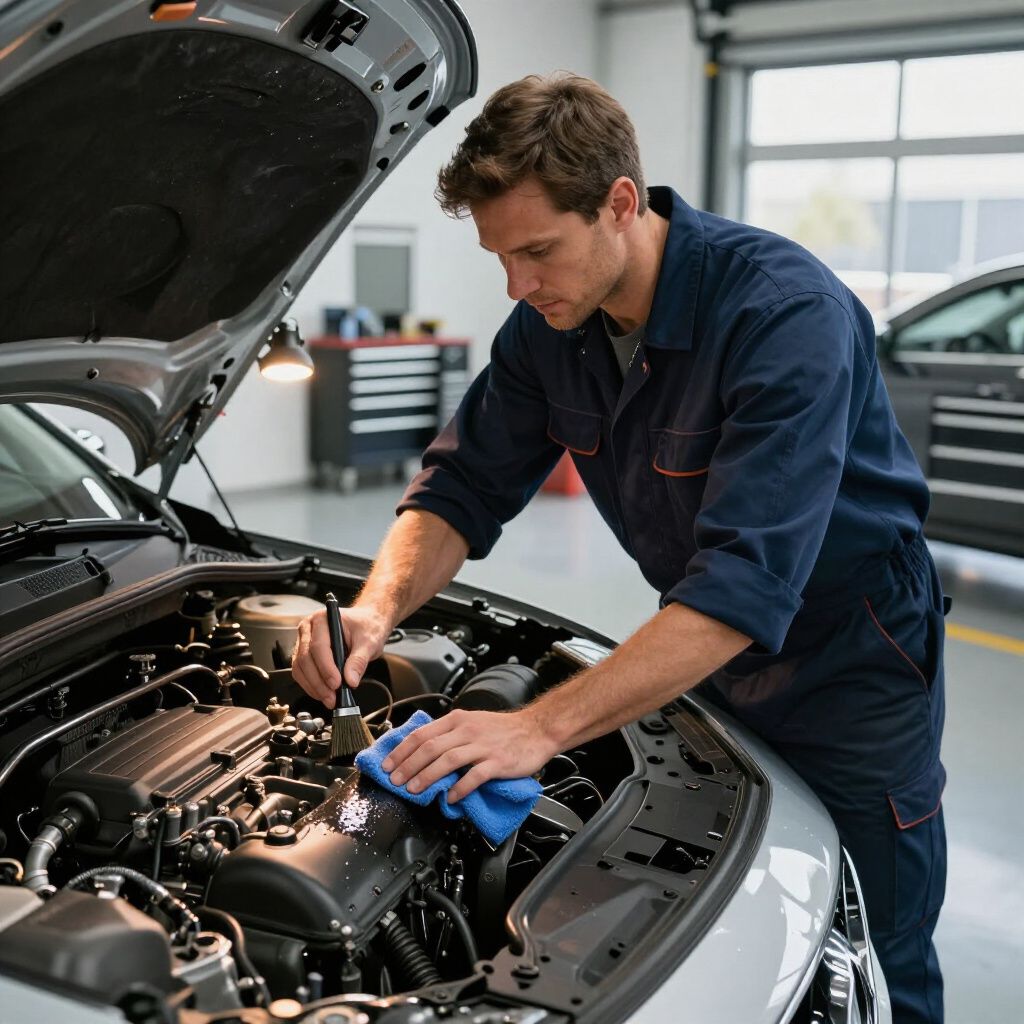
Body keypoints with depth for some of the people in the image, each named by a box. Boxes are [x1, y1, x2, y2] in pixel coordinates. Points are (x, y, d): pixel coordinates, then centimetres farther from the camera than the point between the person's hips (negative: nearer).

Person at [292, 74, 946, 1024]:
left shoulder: (784, 310, -32)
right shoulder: (549, 325, -10)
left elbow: (745, 583, -39)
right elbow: (463, 486, -3)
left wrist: (541, 727, -42)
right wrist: (379, 606, -23)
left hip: (851, 669, -5)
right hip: (705, 664, 6)